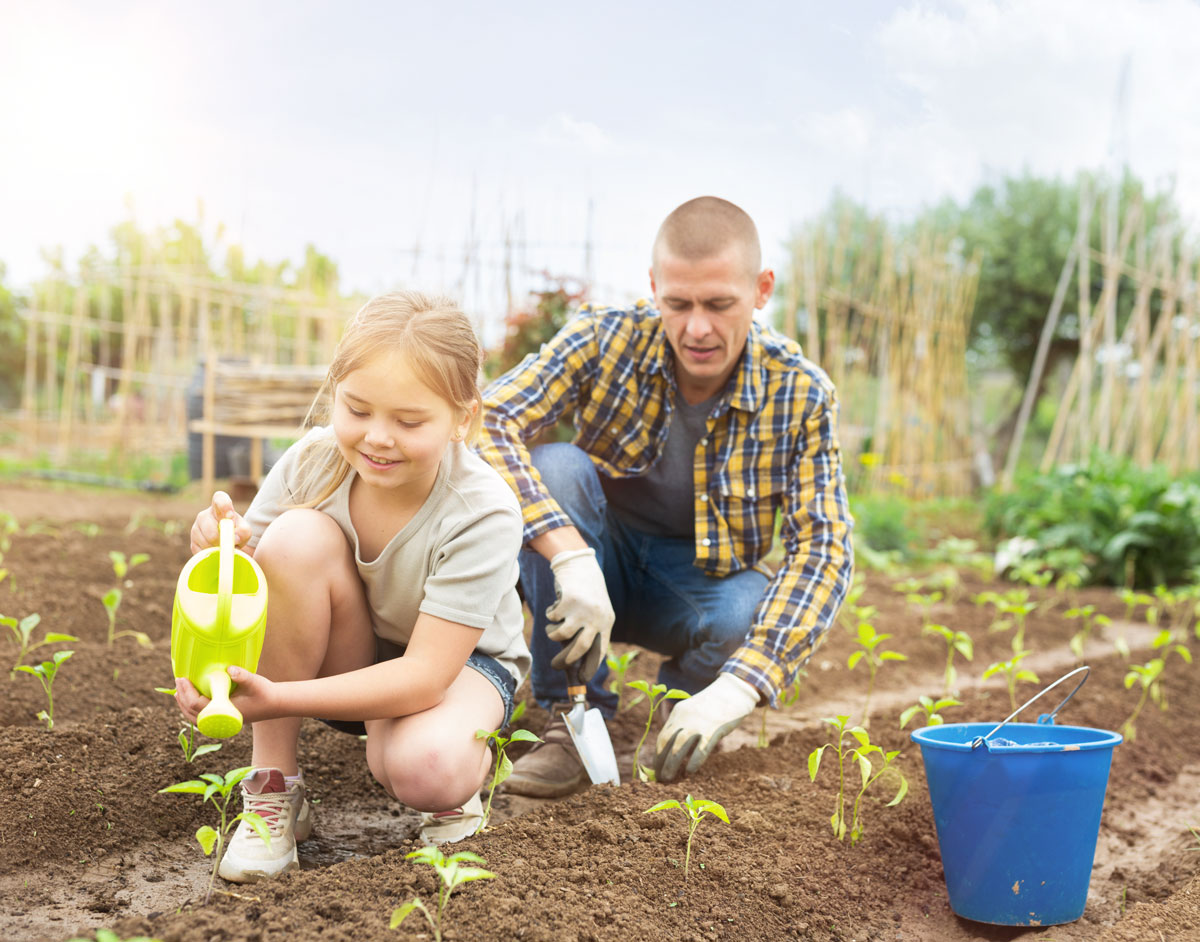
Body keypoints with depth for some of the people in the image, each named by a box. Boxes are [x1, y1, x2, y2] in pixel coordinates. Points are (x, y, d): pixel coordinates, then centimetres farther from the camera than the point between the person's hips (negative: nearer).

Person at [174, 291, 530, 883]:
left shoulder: (483, 514, -28)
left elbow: (423, 675, -32)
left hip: (458, 662, -4)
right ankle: (273, 787, -16)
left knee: (425, 768, -39)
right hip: (345, 662, 4)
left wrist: (275, 699, -43)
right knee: (298, 534, -28)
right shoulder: (312, 462, -18)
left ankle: (465, 766, 3)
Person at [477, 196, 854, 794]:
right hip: (590, 568, 0)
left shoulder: (800, 396, -18)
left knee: (749, 611, -34)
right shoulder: (606, 339, -19)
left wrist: (738, 686, -39)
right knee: (557, 467, -30)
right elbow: (486, 421, -30)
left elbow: (824, 548, -24)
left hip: (697, 582, 0)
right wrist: (571, 557, -44)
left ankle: (685, 705, 4)